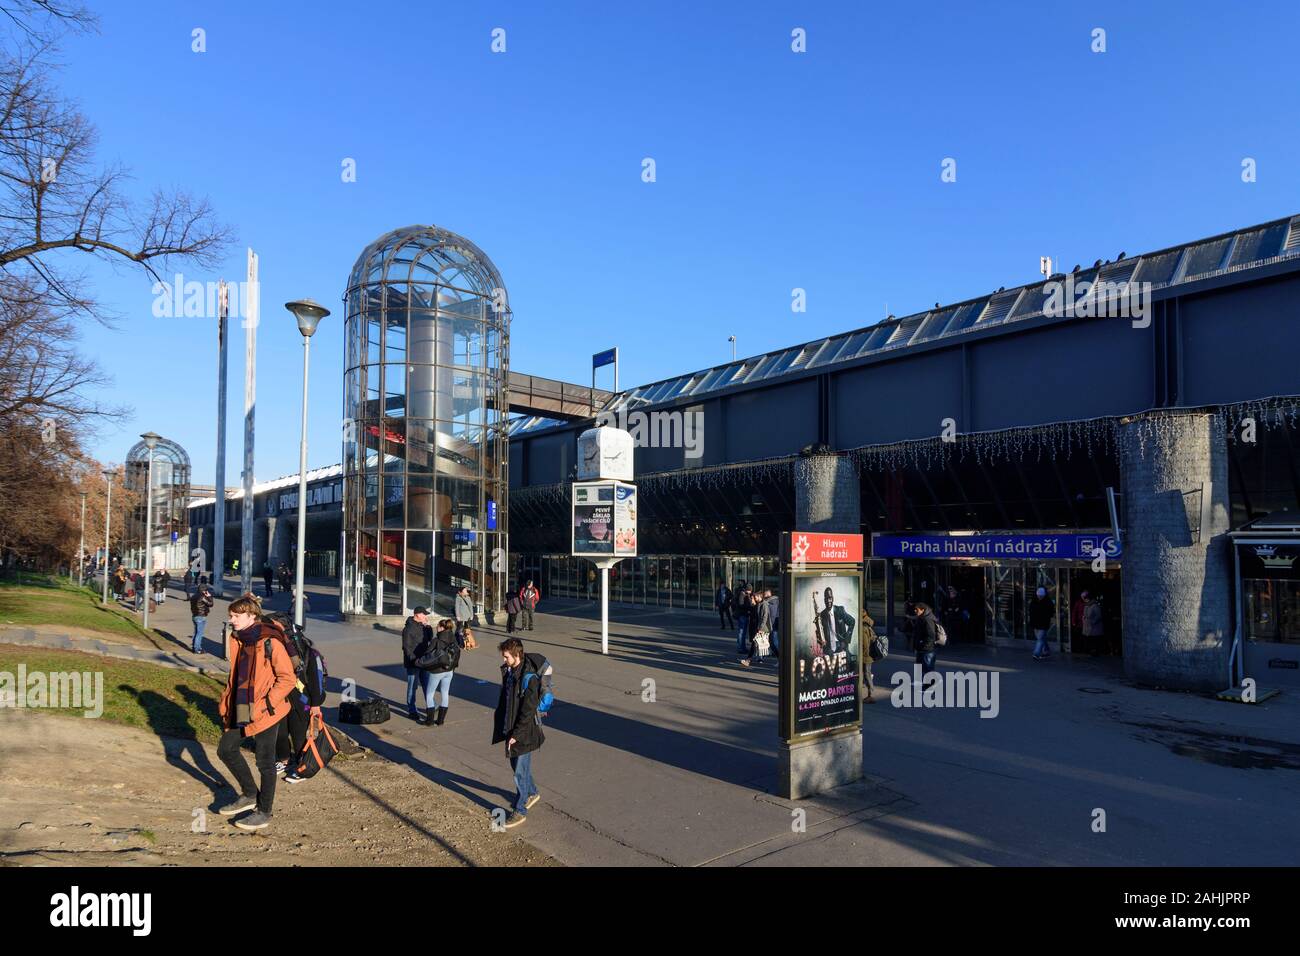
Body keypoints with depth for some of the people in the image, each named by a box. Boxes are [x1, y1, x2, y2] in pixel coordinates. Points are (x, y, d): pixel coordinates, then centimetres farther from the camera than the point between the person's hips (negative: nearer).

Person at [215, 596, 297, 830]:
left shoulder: (270, 643, -18)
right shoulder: (235, 640, 7)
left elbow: (287, 679, -17)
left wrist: (266, 704, -20)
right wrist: (226, 704, 16)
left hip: (264, 713, -8)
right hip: (240, 711, 9)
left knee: (265, 762, 3)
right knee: (226, 750, 15)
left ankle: (264, 813, 18)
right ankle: (250, 794, 34)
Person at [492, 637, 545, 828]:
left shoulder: (529, 678, -25)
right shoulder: (508, 671, 1)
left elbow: (528, 711, -23)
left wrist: (516, 735, -20)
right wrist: (500, 721, 13)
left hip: (524, 732, -8)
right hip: (510, 728, 9)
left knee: (520, 771, 2)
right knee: (515, 764, 23)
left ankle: (520, 811, 16)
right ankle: (531, 793, 44)